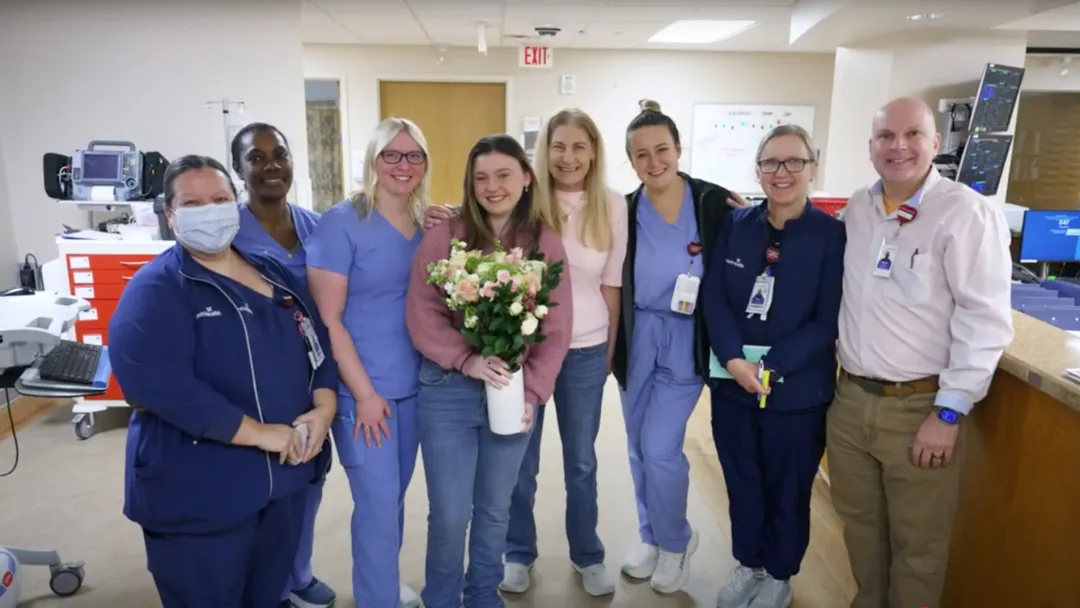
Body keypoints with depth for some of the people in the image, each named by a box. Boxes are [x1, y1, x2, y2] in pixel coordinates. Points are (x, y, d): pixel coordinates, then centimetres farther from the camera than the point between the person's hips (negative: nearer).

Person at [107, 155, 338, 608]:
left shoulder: (274, 275, 8)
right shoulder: (155, 289, -12)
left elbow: (319, 342, 10)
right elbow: (160, 385, -26)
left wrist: (324, 407, -9)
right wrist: (260, 433, -24)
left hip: (286, 473, 6)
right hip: (198, 492, -6)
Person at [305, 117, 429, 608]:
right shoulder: (342, 222, -12)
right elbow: (327, 318, -14)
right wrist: (364, 392, -14)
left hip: (414, 383, 6)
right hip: (362, 389, -6)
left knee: (395, 494, 19)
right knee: (378, 500, 2)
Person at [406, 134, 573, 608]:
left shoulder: (546, 242, 1)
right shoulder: (444, 236, -5)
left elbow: (557, 328, 0)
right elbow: (421, 314, -9)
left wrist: (533, 393, -9)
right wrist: (467, 360, -22)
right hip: (448, 391, -2)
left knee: (495, 510, 16)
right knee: (450, 512, 5)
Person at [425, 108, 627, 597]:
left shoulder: (612, 205, -3)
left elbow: (611, 284, 3)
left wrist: (610, 350, 8)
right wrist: (449, 222, -25)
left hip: (585, 351, 1)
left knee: (581, 460, 18)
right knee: (520, 459, 15)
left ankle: (587, 555, 40)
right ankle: (518, 553, 38)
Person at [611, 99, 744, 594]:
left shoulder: (715, 202, -9)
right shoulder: (623, 211, -2)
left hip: (686, 341, -3)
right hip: (637, 338, 3)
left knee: (660, 448, -5)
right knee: (639, 448, 13)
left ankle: (676, 541, 23)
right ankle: (651, 538, 35)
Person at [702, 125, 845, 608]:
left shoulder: (834, 234, -8)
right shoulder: (735, 225, 1)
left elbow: (828, 320, -11)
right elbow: (713, 297, -4)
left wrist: (769, 368, -20)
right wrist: (734, 360, -18)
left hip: (797, 390, -3)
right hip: (732, 383, 3)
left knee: (787, 489, 15)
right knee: (741, 483, 17)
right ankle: (748, 564, 41)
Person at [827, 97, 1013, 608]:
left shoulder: (967, 212, -11)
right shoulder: (856, 209, 7)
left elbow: (985, 320, -14)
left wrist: (949, 413, -15)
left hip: (919, 407, -5)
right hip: (849, 399, 5)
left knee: (917, 543, 10)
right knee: (859, 523, 20)